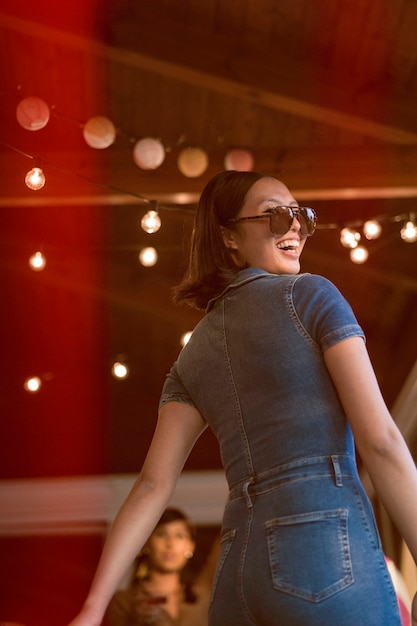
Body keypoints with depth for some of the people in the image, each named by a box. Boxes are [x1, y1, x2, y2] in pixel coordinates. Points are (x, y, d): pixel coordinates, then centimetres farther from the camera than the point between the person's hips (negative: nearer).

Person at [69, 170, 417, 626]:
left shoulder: (194, 353, 18)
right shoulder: (311, 295, 2)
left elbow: (152, 485, 8)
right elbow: (379, 438, -6)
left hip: (235, 570, 6)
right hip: (329, 546, -6)